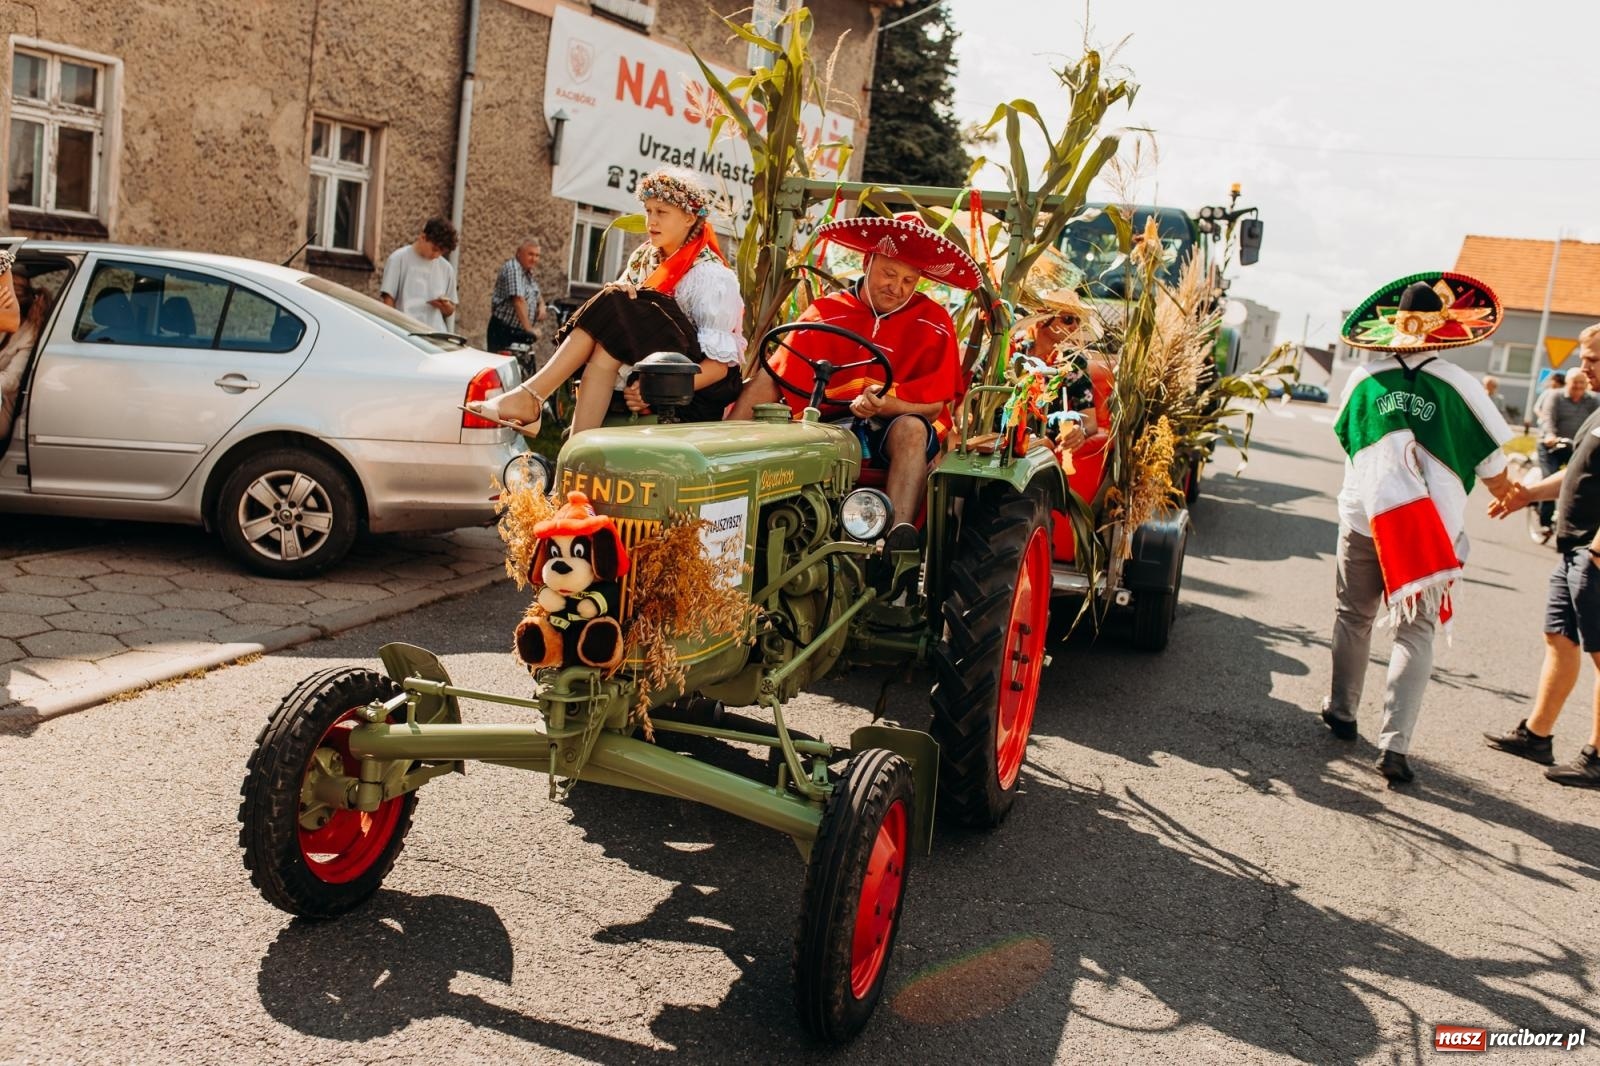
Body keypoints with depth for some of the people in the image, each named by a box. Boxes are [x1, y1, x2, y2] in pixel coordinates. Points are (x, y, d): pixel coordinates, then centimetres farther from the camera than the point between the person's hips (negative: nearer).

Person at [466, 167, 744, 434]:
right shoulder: (644, 256, 10)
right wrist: (617, 296, -17)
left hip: (701, 387, -6)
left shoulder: (711, 275, -11)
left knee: (614, 313, -25)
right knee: (606, 347, -28)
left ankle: (529, 396, -28)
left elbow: (720, 363, -17)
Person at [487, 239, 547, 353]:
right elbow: (518, 300, -25)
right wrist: (529, 329, -30)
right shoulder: (513, 269, -14)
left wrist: (541, 306, 3)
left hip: (520, 332, 9)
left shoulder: (528, 273, 15)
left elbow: (537, 296, 28)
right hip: (503, 330, -9)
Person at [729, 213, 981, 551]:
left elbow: (934, 403, -3)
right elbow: (771, 380, -4)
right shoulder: (826, 314, 6)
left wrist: (890, 405, -26)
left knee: (910, 428, -34)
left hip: (896, 427, -2)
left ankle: (900, 533, -47)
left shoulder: (932, 322, 4)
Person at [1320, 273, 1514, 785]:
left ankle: (1341, 712, 31)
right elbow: (1494, 471, 1)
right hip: (1432, 526, -2)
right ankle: (1394, 743, -5)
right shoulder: (1457, 384, -5)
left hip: (1363, 517, 2)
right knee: (1415, 632, 4)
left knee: (1353, 617, 19)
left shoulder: (1365, 379, 0)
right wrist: (1510, 495, 21)